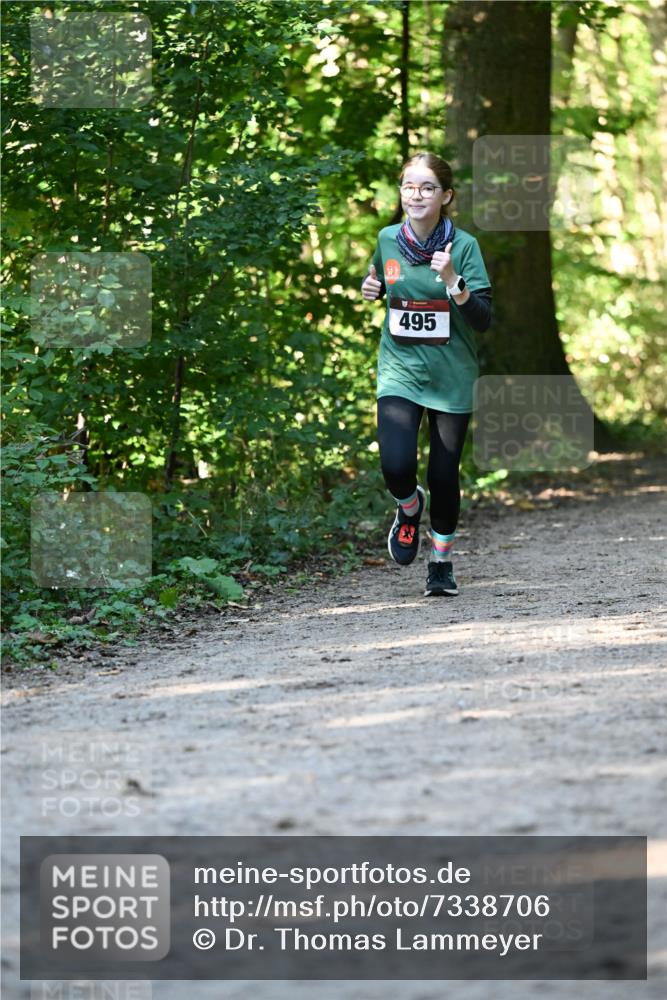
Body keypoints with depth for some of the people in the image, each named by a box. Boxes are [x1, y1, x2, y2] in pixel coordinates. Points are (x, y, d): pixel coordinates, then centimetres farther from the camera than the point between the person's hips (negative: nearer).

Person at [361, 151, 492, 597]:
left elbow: (483, 319, -14)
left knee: (444, 475, 5)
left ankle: (442, 561, 28)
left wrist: (453, 282, -29)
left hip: (451, 378, -1)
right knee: (397, 466, -19)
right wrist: (371, 288, 0)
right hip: (400, 372, 1)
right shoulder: (388, 240, 1)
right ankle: (409, 509, 17)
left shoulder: (464, 246, -9)